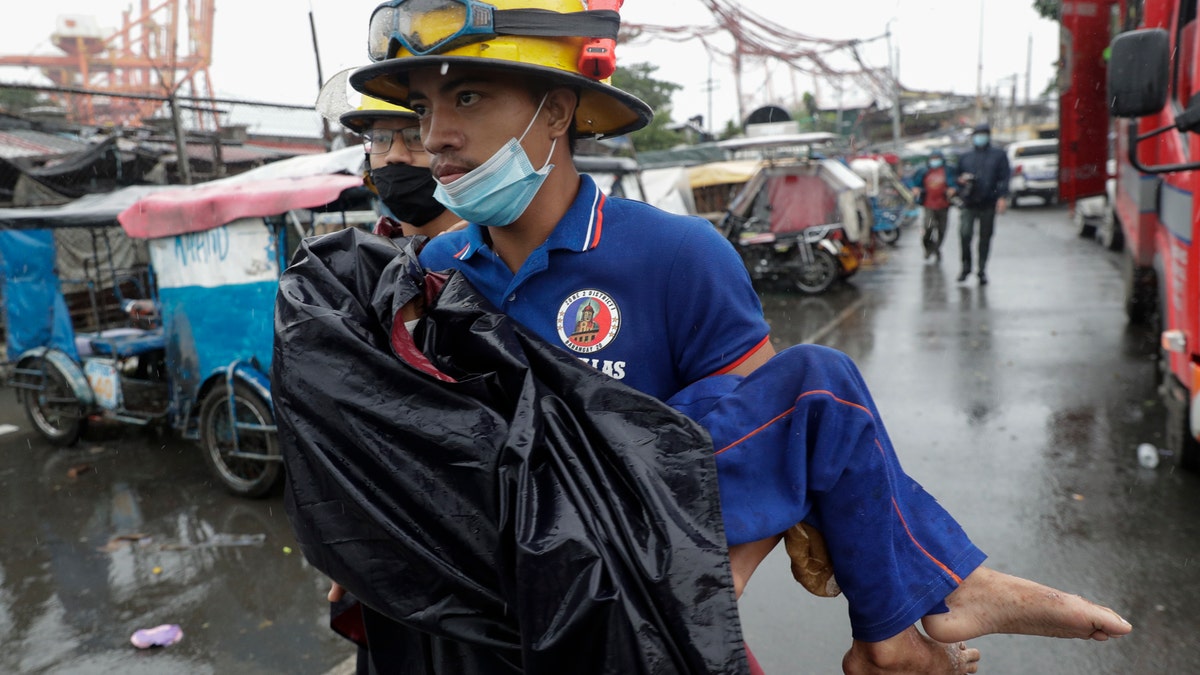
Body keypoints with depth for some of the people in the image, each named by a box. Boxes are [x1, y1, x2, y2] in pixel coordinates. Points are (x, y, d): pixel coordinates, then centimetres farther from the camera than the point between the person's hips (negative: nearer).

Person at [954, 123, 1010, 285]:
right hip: (969, 204, 1)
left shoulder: (999, 155, 8)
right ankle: (966, 266, 2)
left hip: (989, 204, 0)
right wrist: (961, 180, -3)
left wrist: (1003, 197, -11)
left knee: (985, 238, 5)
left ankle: (982, 270, 15)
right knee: (965, 234, -15)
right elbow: (957, 176, 22)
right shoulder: (965, 157, 14)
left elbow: (1004, 178, 1)